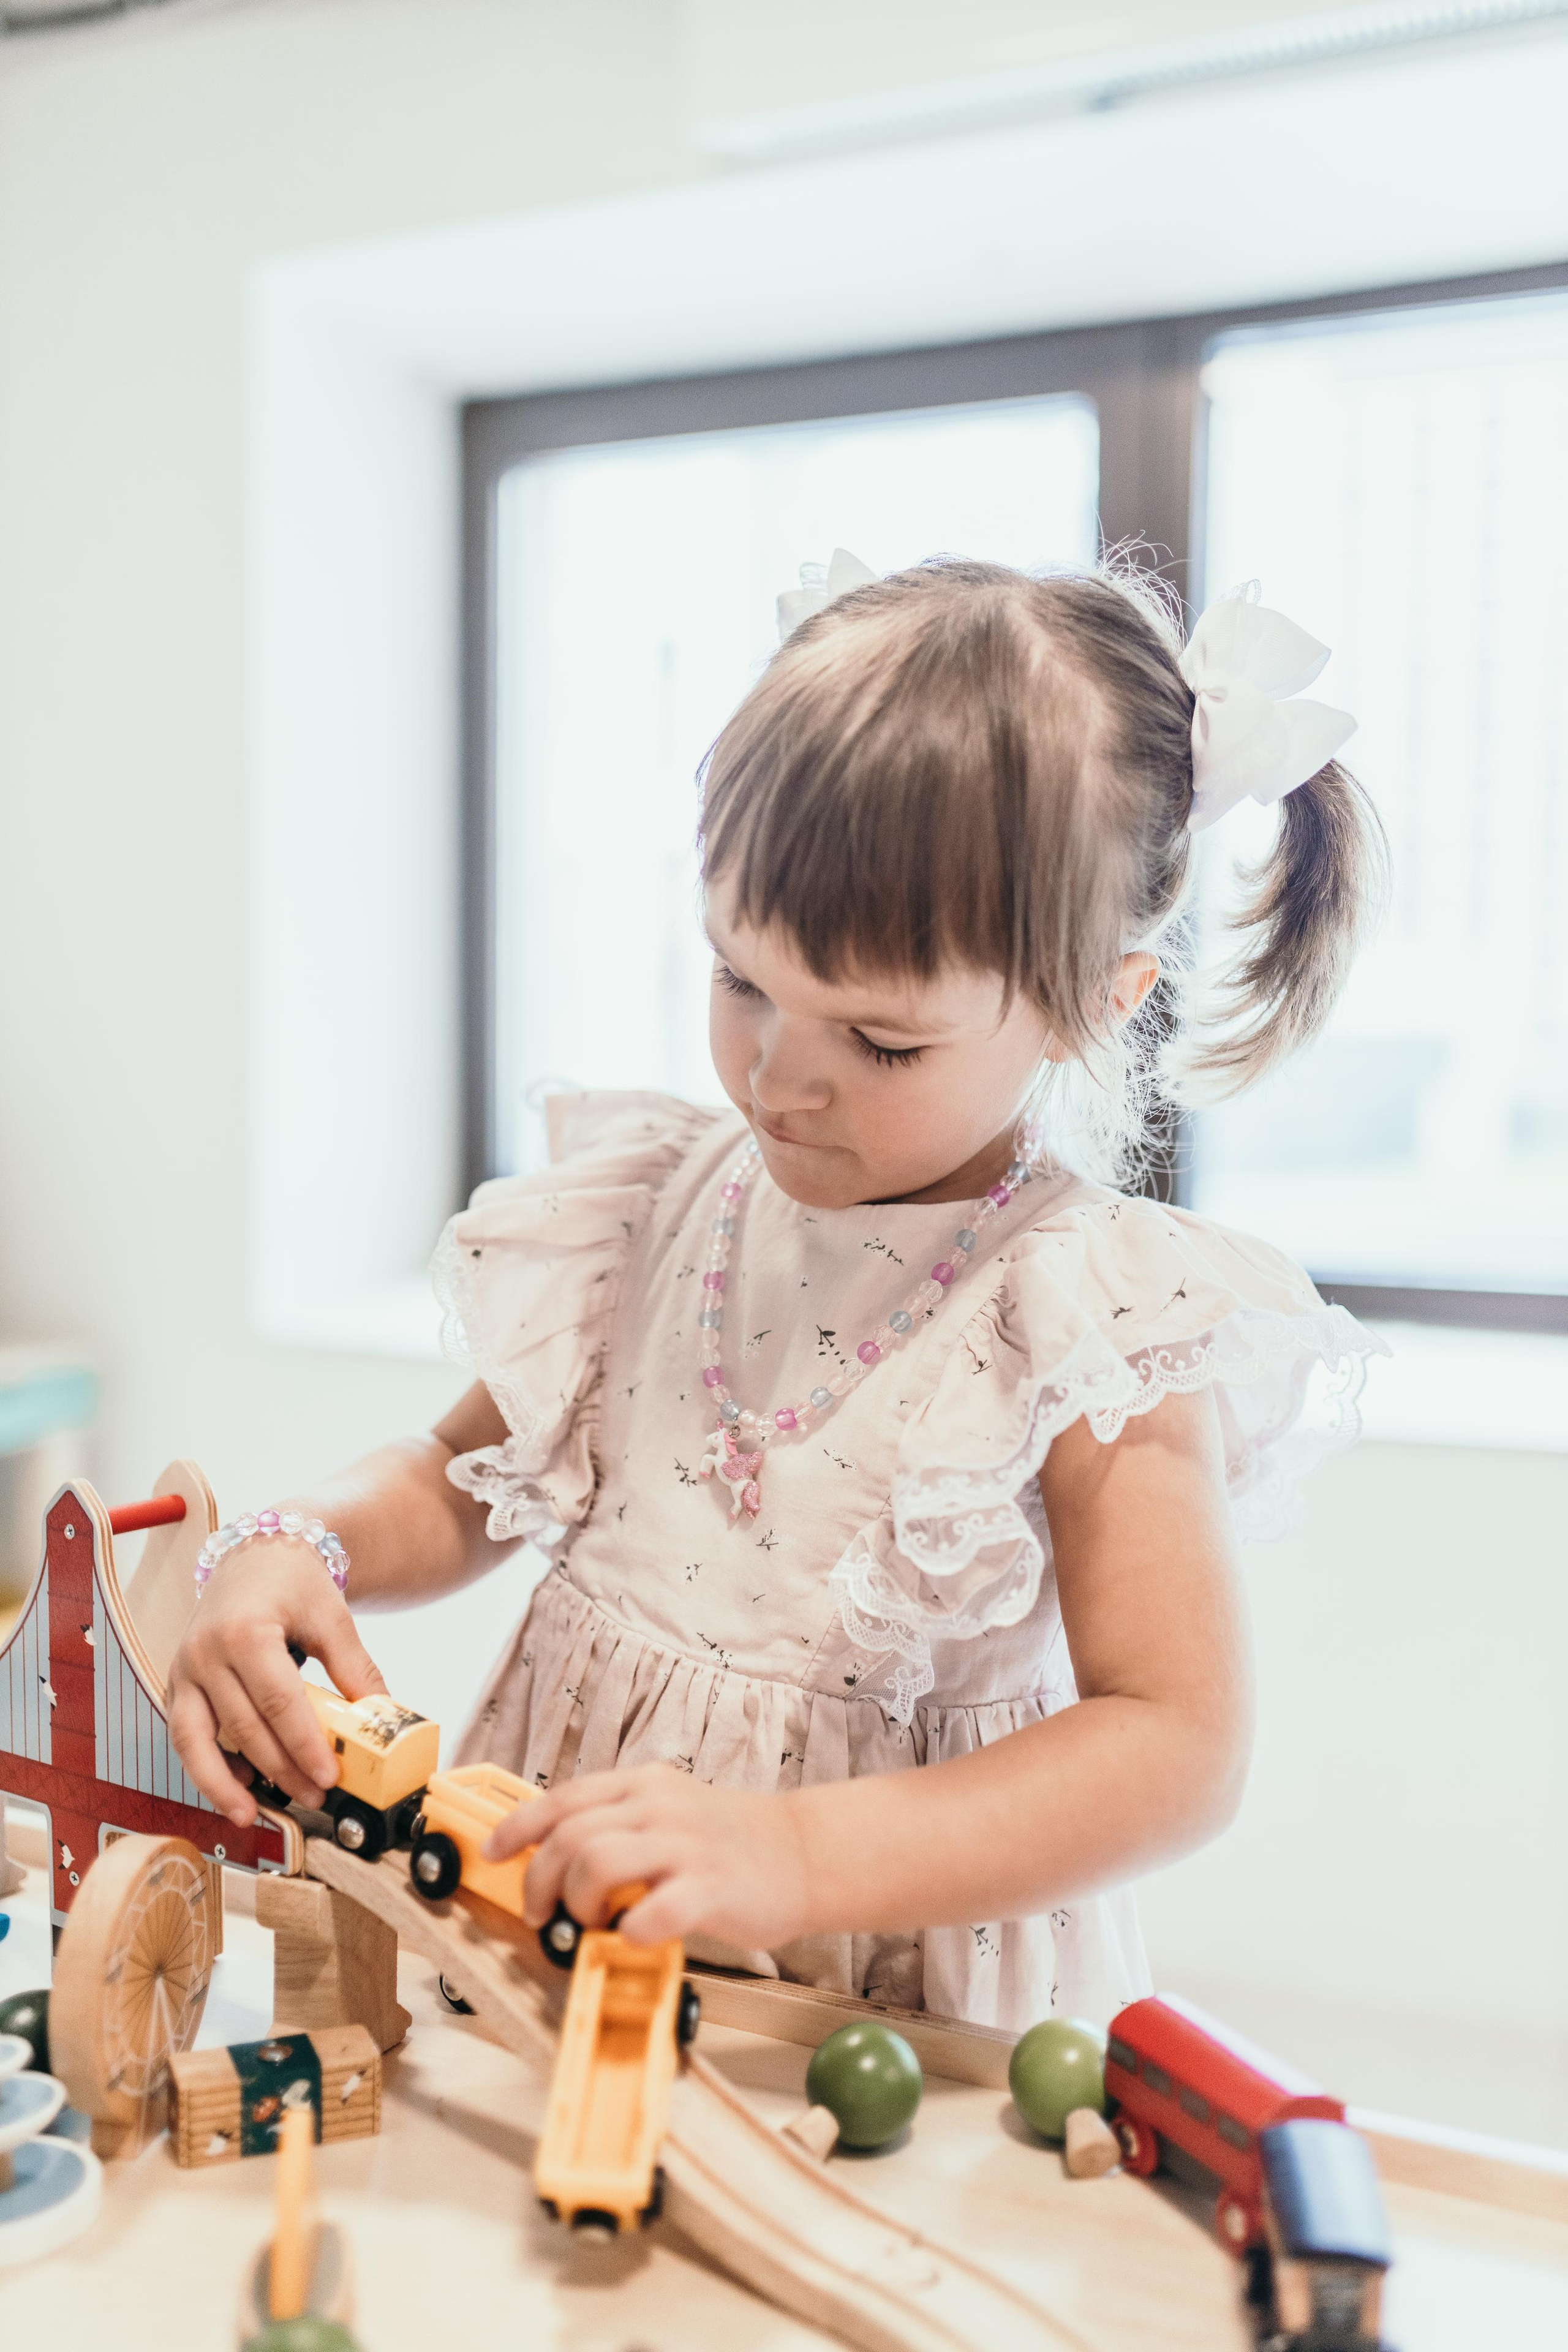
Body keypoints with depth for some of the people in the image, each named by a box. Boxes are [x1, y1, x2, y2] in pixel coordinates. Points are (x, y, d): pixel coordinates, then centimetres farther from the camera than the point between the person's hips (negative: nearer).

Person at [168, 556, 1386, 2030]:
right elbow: (461, 1482, 14)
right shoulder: (655, 1207, 2)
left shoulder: (1096, 1317, -13)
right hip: (549, 1937, 2)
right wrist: (295, 1547, -8)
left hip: (892, 2002, -1)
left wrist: (795, 1856, -31)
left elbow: (1175, 1749, -19)